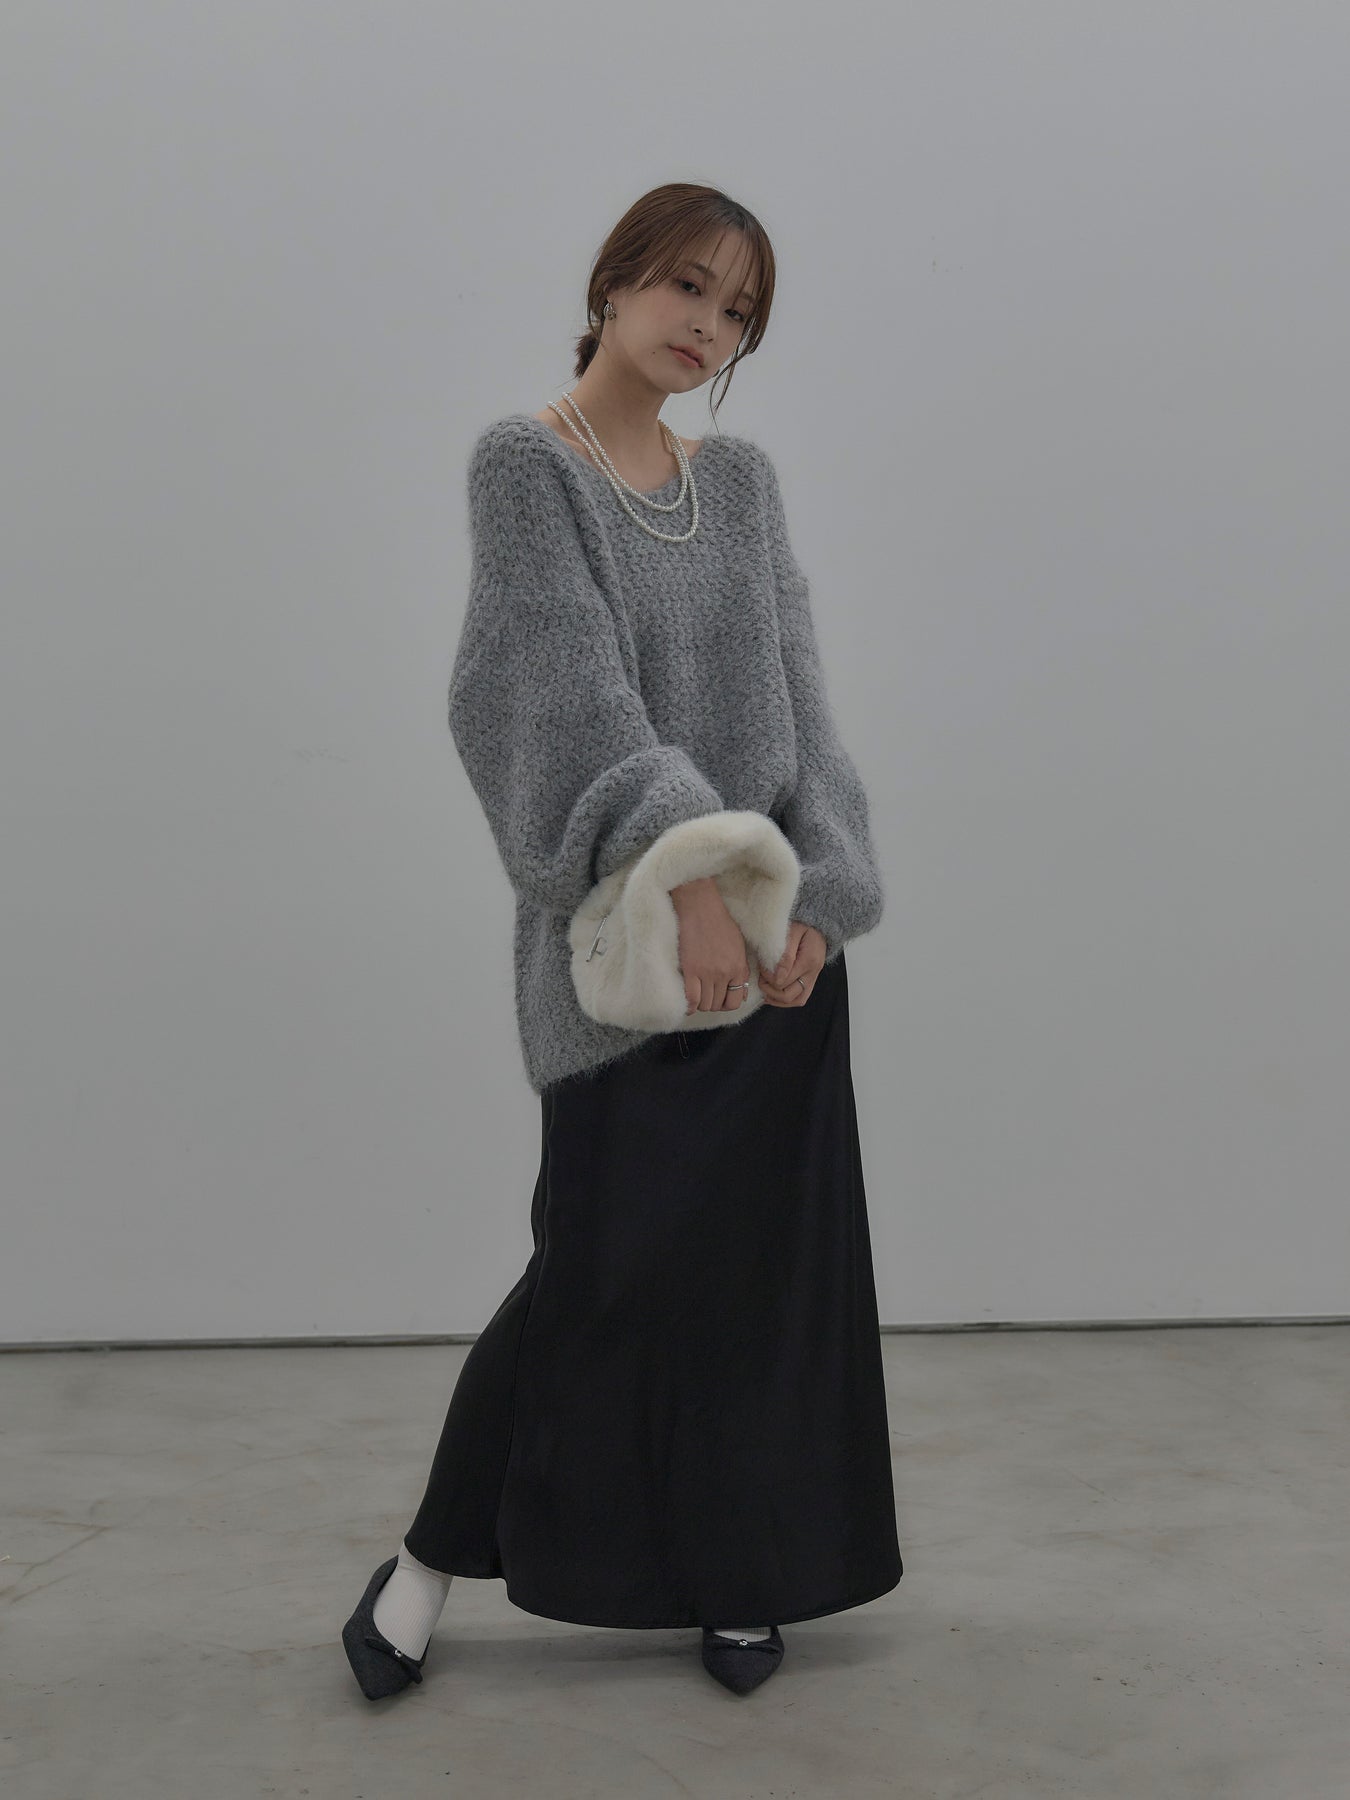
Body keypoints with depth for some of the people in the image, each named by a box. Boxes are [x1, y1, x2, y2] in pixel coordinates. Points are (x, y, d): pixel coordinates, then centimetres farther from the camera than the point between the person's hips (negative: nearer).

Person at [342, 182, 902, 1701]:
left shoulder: (742, 481, 12)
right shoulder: (524, 461, -2)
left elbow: (794, 698, 4)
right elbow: (578, 686, -15)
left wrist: (818, 889, -10)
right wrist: (687, 871, -26)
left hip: (778, 919, 5)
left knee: (763, 1256, 7)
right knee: (608, 1256, -2)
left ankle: (739, 1574, 24)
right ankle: (432, 1552, 20)